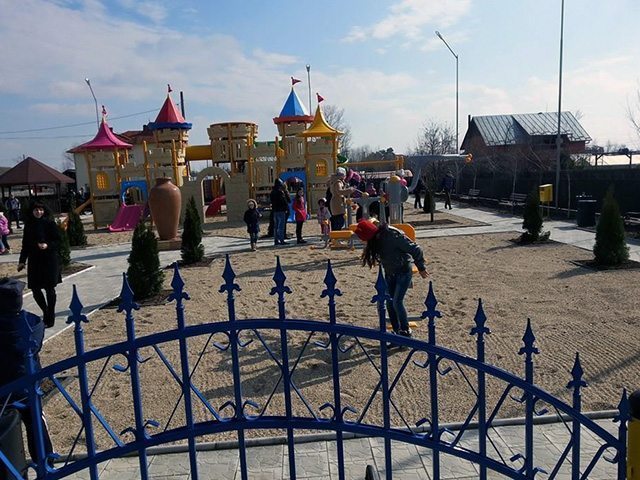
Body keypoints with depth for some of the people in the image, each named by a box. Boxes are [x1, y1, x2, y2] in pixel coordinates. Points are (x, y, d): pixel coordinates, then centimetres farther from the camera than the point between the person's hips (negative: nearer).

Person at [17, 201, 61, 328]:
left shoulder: (49, 223, -5)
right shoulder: (29, 224, 7)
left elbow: (58, 240, -4)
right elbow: (25, 244, 12)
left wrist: (48, 245, -23)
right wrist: (22, 261, 9)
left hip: (49, 260, -4)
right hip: (34, 261, 4)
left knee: (49, 289, -1)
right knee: (35, 288, 6)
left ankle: (50, 318, 10)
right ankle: (46, 312, 29)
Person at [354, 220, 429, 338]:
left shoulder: (393, 235, -28)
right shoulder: (375, 240, -5)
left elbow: (414, 249, -23)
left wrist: (421, 268, -13)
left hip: (403, 272, -7)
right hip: (389, 274, 7)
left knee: (397, 302, -11)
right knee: (390, 303, 6)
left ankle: (406, 331, 7)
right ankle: (396, 331, 19)